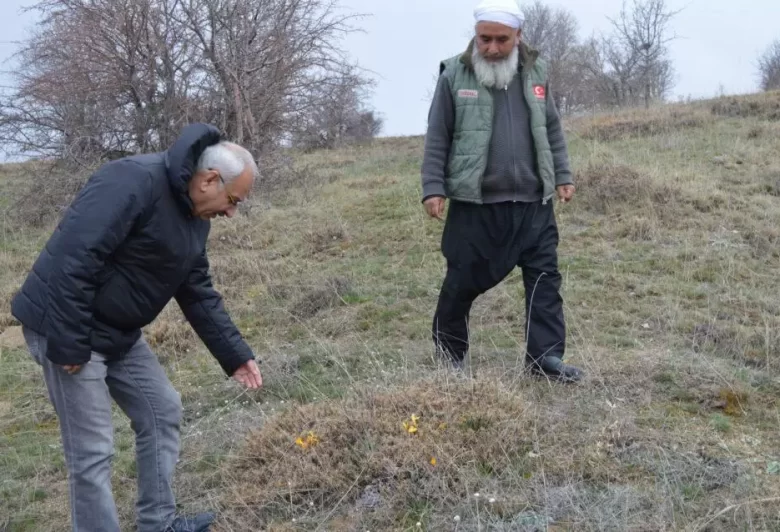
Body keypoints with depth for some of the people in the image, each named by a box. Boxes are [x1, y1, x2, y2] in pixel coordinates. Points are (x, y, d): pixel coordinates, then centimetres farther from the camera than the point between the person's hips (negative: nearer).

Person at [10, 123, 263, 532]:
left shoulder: (194, 215, 6)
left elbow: (197, 293, 12)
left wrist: (235, 355, 9)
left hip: (119, 334, 10)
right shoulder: (133, 182, -25)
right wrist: (69, 345, -26)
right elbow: (71, 258, -30)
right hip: (68, 330, -10)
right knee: (92, 451, -3)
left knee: (162, 411, 14)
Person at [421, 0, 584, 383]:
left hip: (533, 202, 3)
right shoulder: (455, 74, -4)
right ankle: (449, 352, 27)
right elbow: (437, 138, -1)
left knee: (544, 277, 0)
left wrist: (563, 175, 11)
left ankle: (545, 356, 8)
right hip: (474, 204, -3)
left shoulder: (535, 72, 7)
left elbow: (552, 130, 16)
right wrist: (433, 187, -6)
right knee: (463, 281, 7)